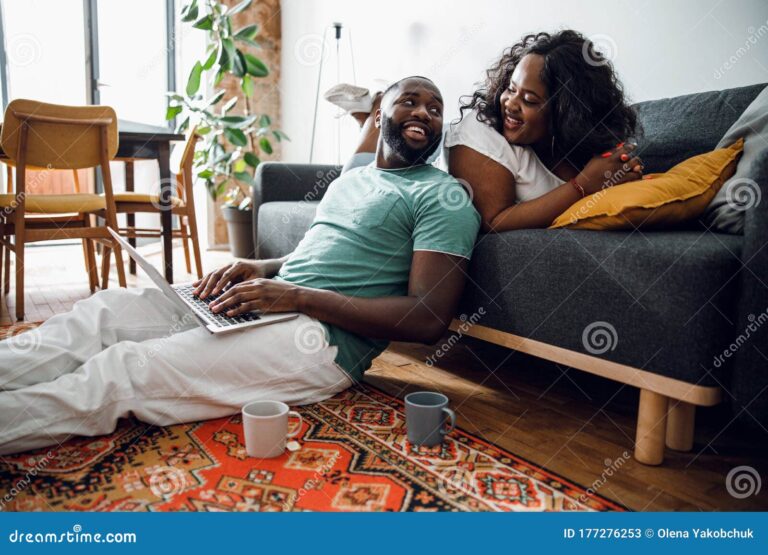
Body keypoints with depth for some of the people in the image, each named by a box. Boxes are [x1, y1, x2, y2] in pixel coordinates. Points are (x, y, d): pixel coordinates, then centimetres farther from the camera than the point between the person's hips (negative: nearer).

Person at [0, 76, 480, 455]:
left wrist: (298, 296, -20)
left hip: (324, 337, -7)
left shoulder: (444, 196, -4)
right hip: (268, 302, 8)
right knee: (105, 309, -5)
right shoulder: (350, 178, 21)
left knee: (123, 371, -21)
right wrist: (262, 269, 4)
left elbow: (430, 320, -15)